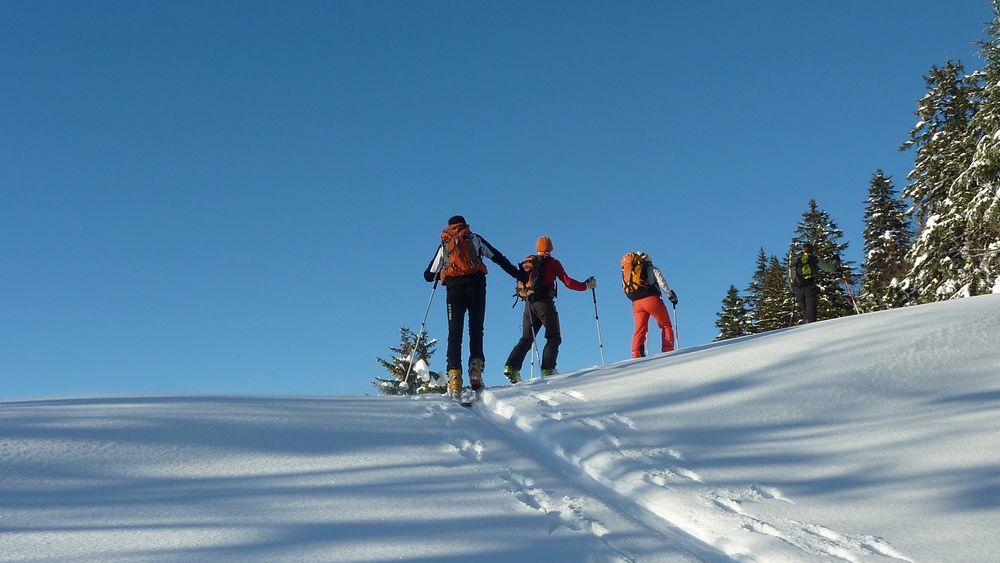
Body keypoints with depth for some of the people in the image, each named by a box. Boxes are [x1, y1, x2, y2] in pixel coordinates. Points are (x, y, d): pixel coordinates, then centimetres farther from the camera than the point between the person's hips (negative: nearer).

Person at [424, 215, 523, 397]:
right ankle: (476, 368, -14)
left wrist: (440, 273, 44)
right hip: (475, 284, -1)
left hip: (454, 288, 1)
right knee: (476, 330, 5)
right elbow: (498, 257, 15)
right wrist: (517, 274, 18)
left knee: (454, 333, -1)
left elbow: (428, 275, 23)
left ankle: (454, 374, -16)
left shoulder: (443, 245, 23)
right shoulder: (474, 239, 20)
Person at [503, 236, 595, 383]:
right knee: (554, 338, 3)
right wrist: (586, 286, 6)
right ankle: (547, 369, -10)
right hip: (545, 303, -5)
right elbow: (567, 282, -4)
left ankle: (512, 366, -7)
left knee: (526, 339, 9)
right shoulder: (552, 262, 2)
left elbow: (521, 283, 13)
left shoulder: (527, 262, 15)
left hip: (529, 304, 5)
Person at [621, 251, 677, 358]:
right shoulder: (652, 269, 11)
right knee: (666, 325, 6)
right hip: (652, 300, -4)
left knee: (640, 329, 6)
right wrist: (671, 295, 7)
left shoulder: (626, 271, 23)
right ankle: (668, 350, -5)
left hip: (636, 303, 4)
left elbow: (626, 290, 20)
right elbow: (662, 283, 0)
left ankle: (636, 354, -8)